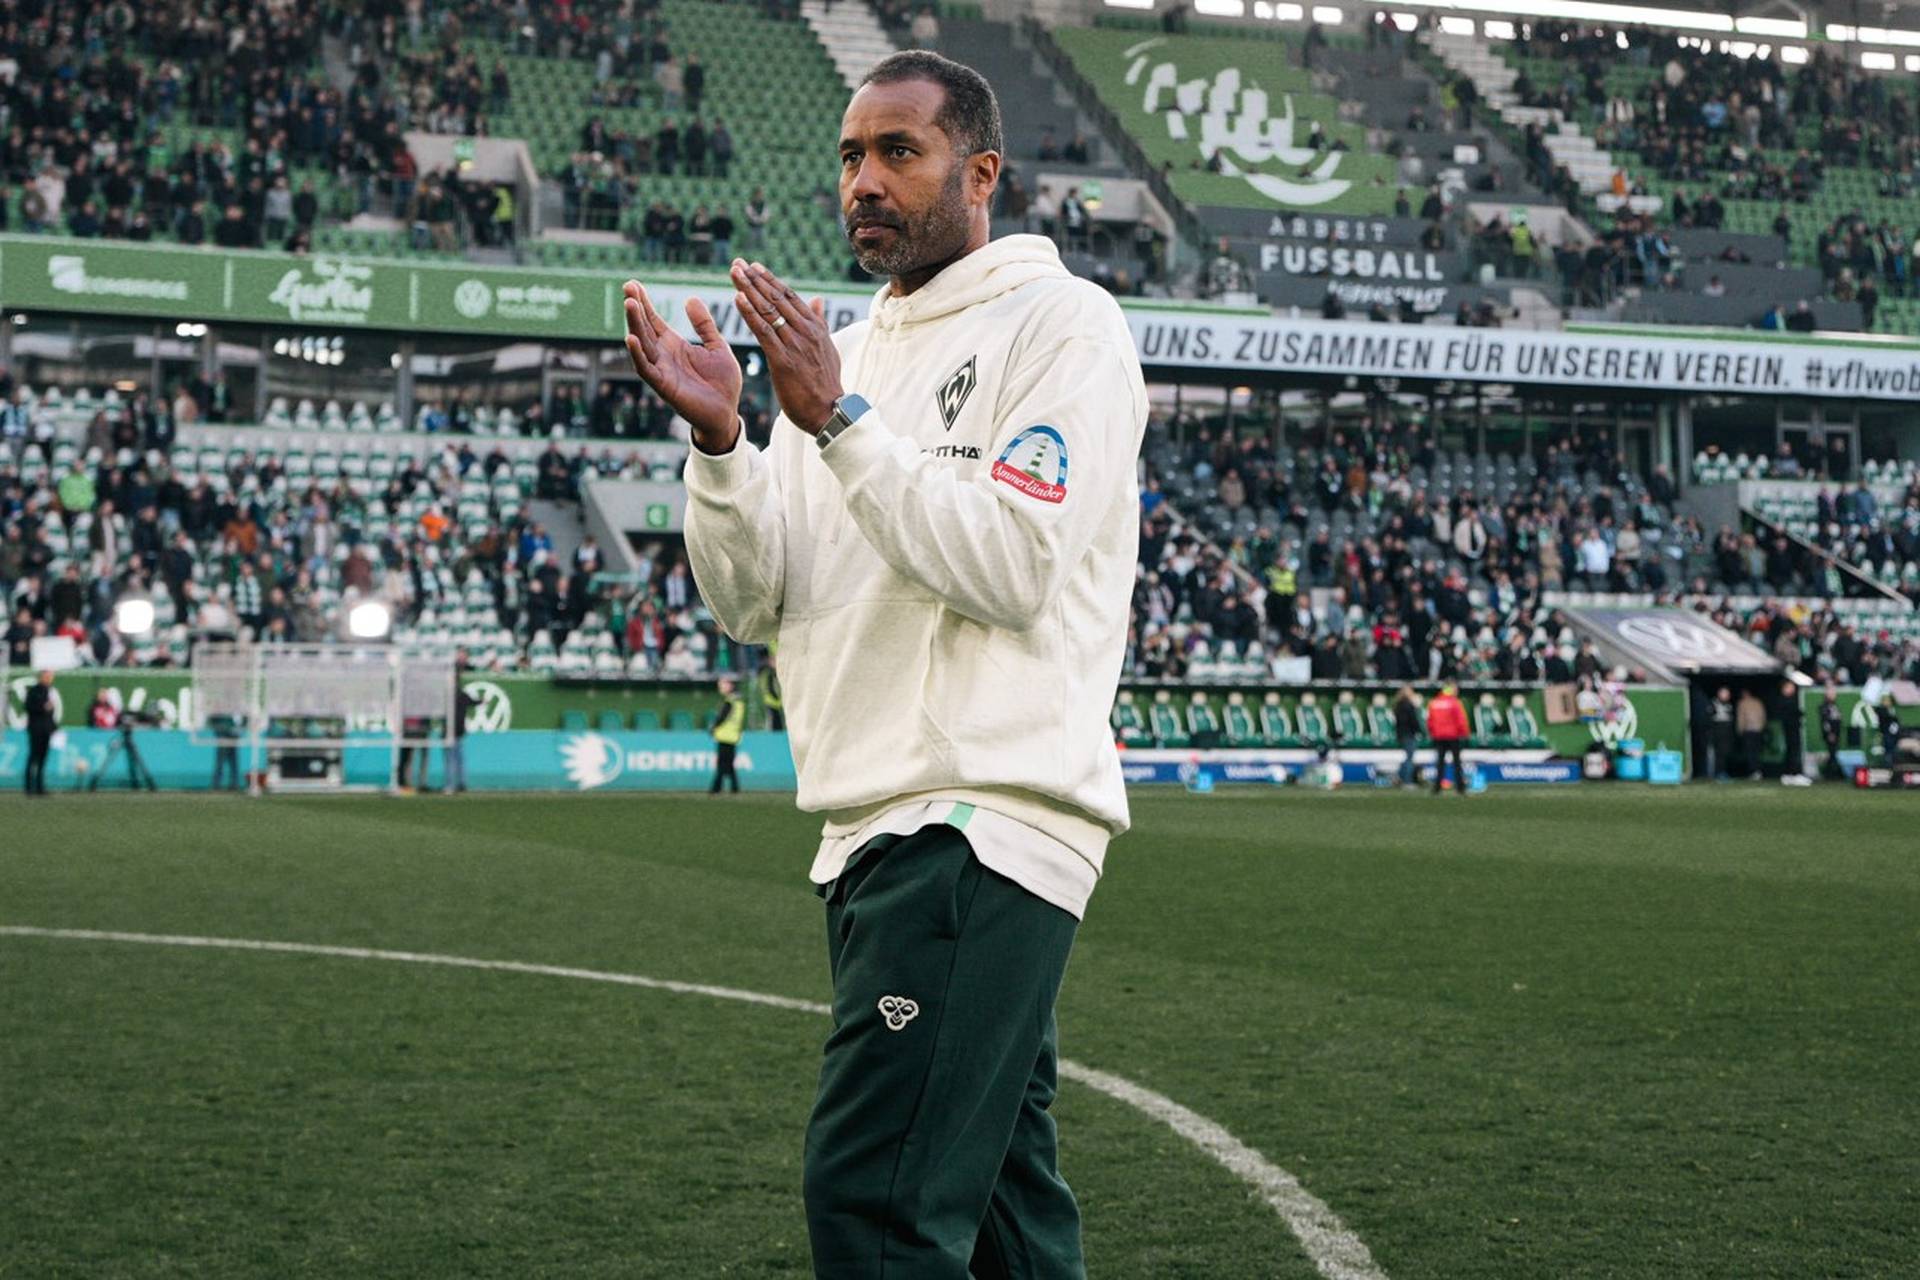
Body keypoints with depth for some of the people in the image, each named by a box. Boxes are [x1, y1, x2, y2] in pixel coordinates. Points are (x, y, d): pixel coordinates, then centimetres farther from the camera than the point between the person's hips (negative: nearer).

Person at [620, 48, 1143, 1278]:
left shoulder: (1062, 323, -2)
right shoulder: (847, 354, 21)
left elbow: (1011, 565, -15)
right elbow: (754, 600, 14)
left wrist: (836, 420, -15)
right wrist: (719, 441, -3)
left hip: (984, 818, -8)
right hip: (873, 829, 8)